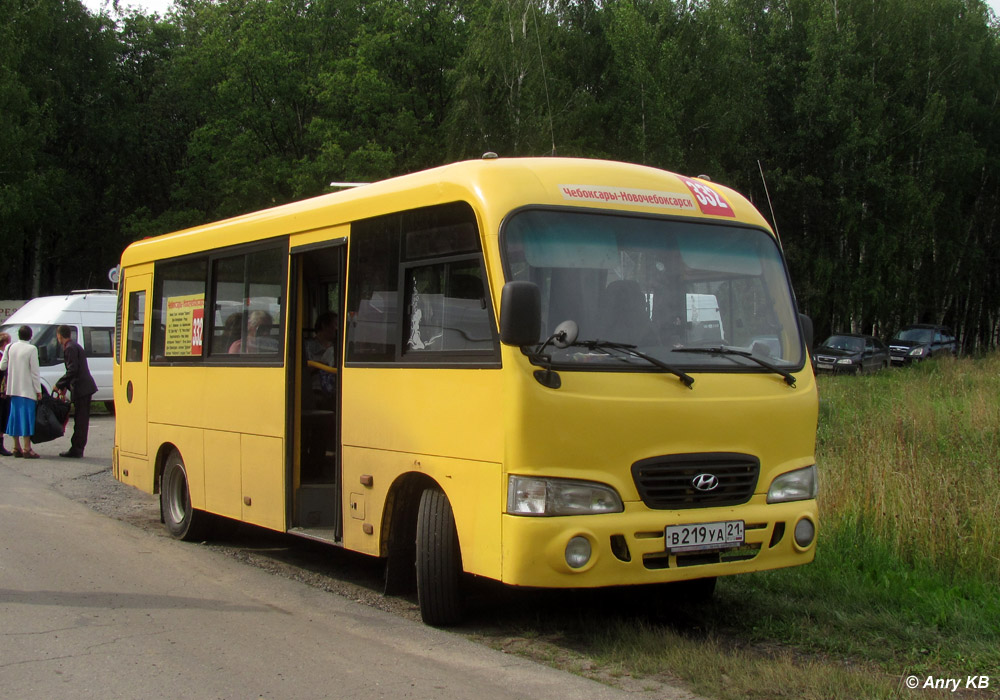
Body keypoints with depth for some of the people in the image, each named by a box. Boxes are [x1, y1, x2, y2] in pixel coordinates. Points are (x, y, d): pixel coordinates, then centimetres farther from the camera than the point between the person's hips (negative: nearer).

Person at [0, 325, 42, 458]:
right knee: (27, 417, -4)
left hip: (13, 389, 6)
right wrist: (38, 390, -7)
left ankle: (17, 447, 15)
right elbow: (34, 372, -12)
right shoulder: (31, 349, -11)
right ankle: (27, 448, -5)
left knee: (15, 416, 11)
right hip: (27, 390, -6)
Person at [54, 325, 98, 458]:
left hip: (80, 388, -10)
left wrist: (59, 385, -12)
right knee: (82, 420, 11)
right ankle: (78, 448, 16)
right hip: (85, 387, 10)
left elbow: (72, 370, -19)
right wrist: (64, 385, 20)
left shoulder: (70, 348, -13)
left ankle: (76, 449, -4)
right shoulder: (74, 346, 19)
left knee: (80, 420, -7)